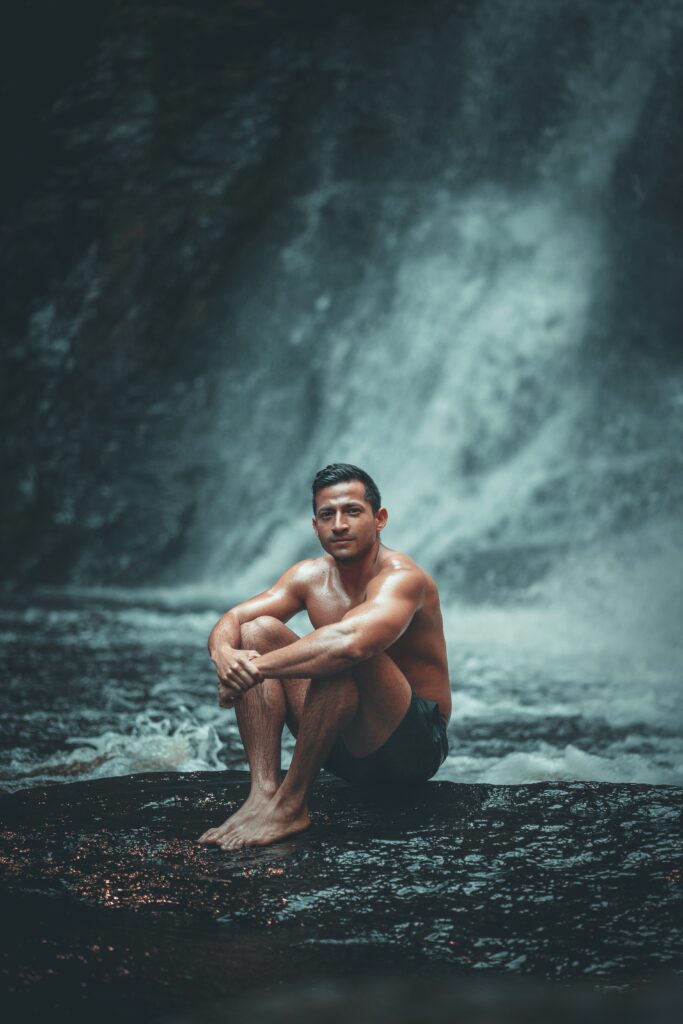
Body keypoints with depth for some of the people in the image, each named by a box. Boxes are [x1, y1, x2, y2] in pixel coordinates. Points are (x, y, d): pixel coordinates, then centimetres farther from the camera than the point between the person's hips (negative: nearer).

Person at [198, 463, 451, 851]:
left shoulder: (401, 577, -19)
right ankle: (263, 792, -21)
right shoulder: (311, 576, 4)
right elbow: (231, 620, 0)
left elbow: (351, 641, -40)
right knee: (258, 630, -6)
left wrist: (258, 667, -33)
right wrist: (224, 654, -25)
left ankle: (290, 805, -25)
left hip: (413, 747, -7)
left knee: (345, 652, -34)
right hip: (345, 749, 7)